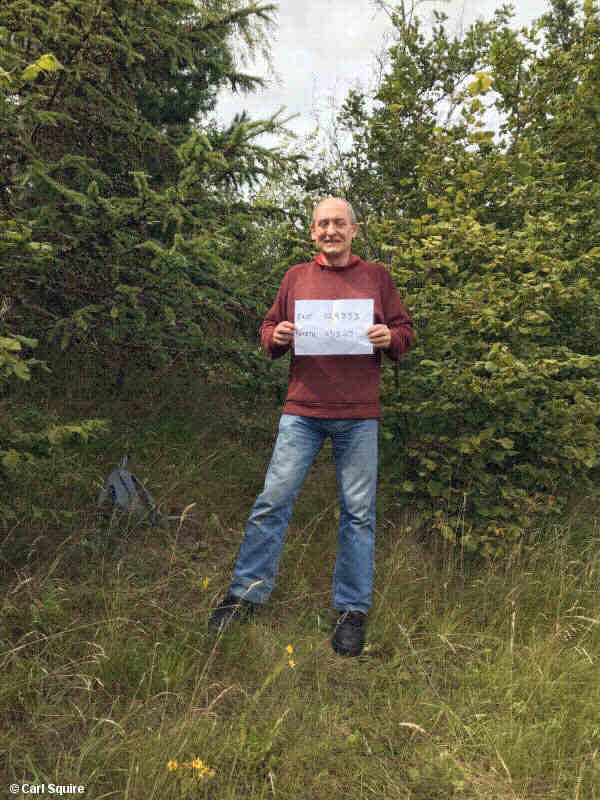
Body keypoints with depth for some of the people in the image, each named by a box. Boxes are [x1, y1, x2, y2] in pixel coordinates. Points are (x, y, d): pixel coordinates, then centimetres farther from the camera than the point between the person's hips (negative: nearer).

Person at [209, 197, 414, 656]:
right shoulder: (296, 277, 13)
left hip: (359, 415, 0)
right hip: (302, 411, 1)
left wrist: (388, 338, -10)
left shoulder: (377, 277, 11)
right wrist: (277, 336, -6)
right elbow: (269, 330, 17)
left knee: (359, 513, 5)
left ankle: (353, 610, 20)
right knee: (273, 501, 1)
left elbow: (405, 333, 12)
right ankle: (246, 594, 17)